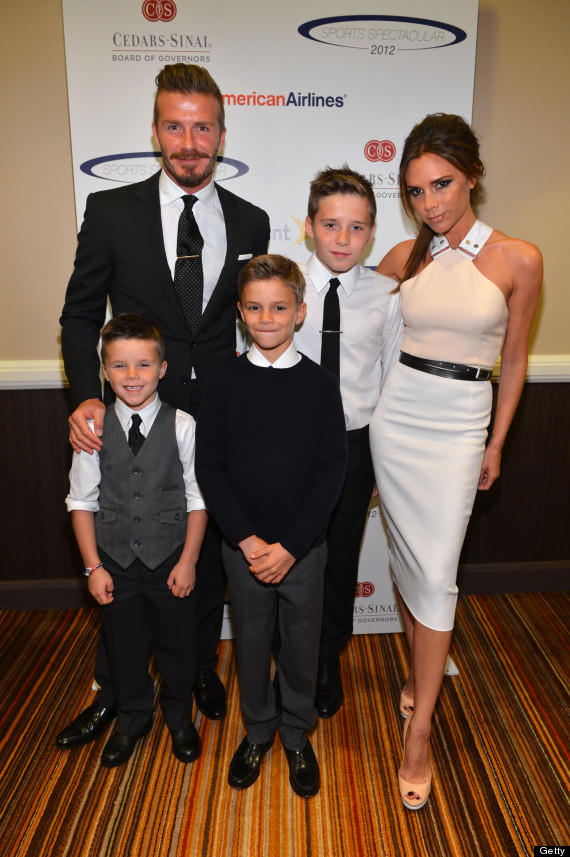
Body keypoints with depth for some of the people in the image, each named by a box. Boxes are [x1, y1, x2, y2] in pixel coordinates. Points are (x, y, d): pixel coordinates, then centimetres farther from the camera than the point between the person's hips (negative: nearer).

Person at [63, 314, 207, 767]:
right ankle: (133, 719, 47)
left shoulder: (182, 426, -13)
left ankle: (179, 716, 45)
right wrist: (94, 566, -4)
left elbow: (198, 499, -8)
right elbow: (82, 502, -2)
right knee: (124, 646, 20)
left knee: (177, 645, 17)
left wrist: (188, 561, -9)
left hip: (171, 560, -1)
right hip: (116, 562, 2)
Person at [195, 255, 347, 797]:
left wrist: (290, 546, -14)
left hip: (304, 547, 0)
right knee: (251, 642, 17)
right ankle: (258, 731, 42)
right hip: (242, 546, 1)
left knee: (301, 644, 16)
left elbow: (331, 472, -8)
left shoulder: (320, 386, -6)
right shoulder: (225, 385, -4)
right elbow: (209, 468, -6)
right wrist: (248, 540, -14)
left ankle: (297, 735, 41)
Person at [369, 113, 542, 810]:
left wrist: (496, 443, 5)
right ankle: (422, 670, 38)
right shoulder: (404, 256, 4)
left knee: (436, 572, -3)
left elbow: (514, 359, 2)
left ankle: (418, 733, 12)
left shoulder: (517, 259, -4)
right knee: (407, 556, 12)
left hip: (459, 423, -3)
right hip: (395, 412, 3)